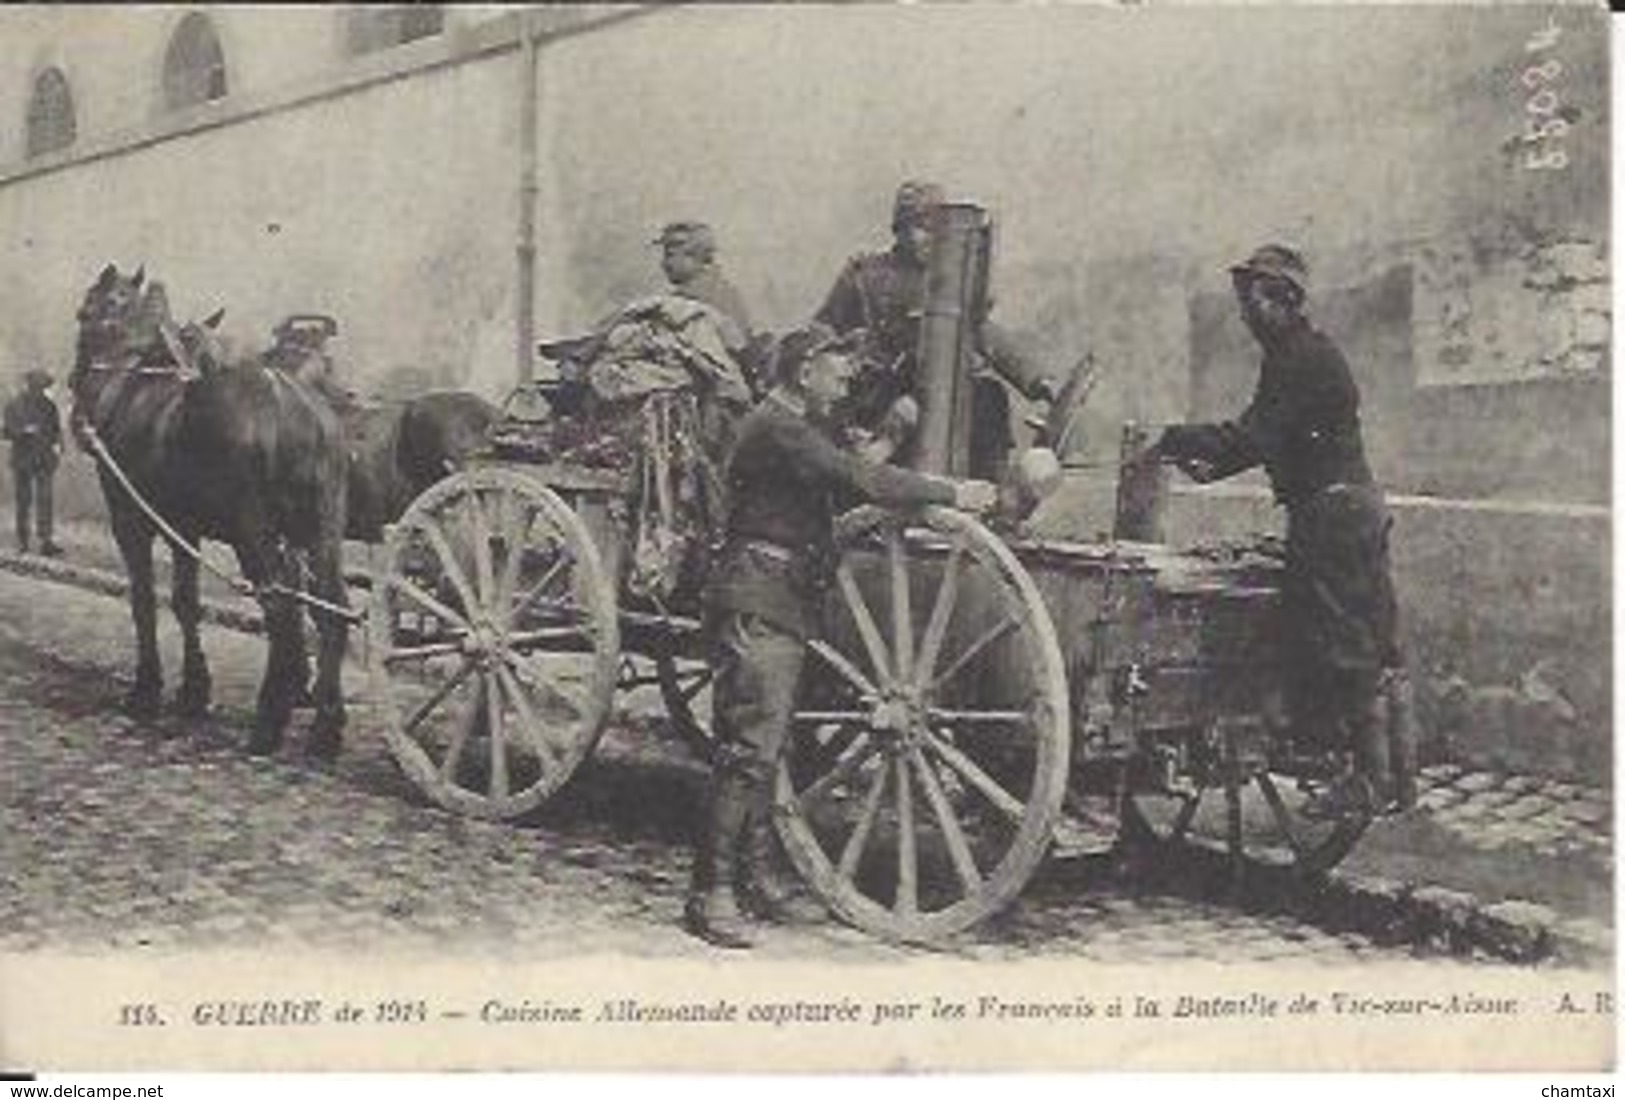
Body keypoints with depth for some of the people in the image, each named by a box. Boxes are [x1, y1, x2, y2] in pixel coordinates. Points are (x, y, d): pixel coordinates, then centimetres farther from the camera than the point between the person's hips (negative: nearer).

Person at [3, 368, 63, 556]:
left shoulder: (49, 405, 7)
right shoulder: (14, 406, 1)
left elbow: (57, 429, 11)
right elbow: (8, 432, -1)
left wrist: (57, 444, -8)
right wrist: (23, 431, -20)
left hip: (44, 459, 1)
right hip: (22, 460, -1)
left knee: (44, 498, -10)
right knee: (23, 500, 6)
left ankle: (45, 541, -15)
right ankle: (22, 542, 17)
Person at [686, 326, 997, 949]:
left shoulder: (797, 429, 21)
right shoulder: (777, 428, -13)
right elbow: (859, 480, -20)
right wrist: (951, 494, -16)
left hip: (784, 605, 11)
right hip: (757, 600, -11)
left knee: (765, 744, 13)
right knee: (750, 746, -12)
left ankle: (753, 875, 20)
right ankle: (711, 893, -9)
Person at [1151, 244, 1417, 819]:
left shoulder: (1301, 357, -15)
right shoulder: (1305, 352, 18)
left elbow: (1254, 437, -21)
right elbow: (1268, 439, 22)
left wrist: (1177, 440, -13)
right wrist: (1210, 464, 12)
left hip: (1332, 512, -10)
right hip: (1358, 506, 10)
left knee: (1345, 648, -6)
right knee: (1375, 649, 11)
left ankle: (1370, 779, -1)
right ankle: (1398, 776, 17)